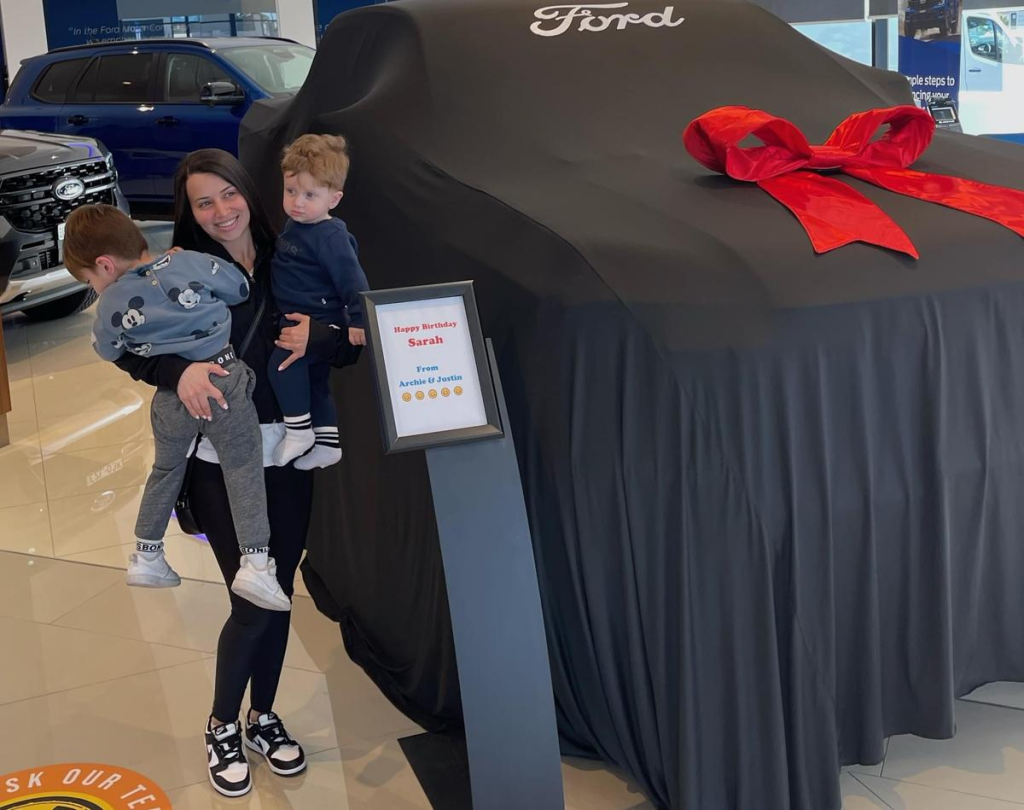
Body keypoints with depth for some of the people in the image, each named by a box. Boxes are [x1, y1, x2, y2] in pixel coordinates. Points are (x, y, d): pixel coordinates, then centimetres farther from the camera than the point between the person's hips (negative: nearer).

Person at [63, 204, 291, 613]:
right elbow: (242, 289, 6)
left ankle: (146, 557, 31)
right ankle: (255, 563, -5)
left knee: (166, 470, 23)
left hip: (171, 397, 1)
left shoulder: (111, 304, -7)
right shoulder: (192, 262, -8)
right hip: (224, 379, -1)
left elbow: (107, 351, 10)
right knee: (243, 469, 6)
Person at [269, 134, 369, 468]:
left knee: (283, 362, -25)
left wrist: (358, 321, -30)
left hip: (321, 323, -10)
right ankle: (327, 445, 32)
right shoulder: (296, 225, 5)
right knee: (315, 383, 19)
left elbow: (352, 279, -25)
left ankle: (299, 432, -10)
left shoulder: (330, 237, -22)